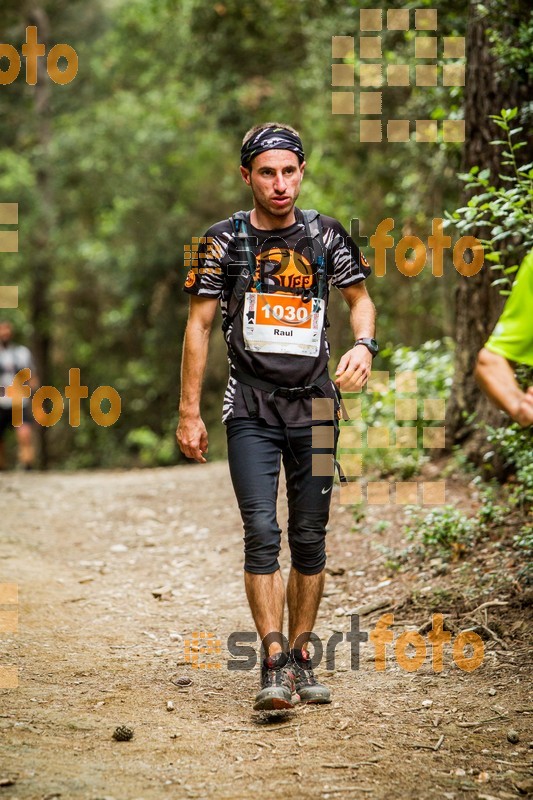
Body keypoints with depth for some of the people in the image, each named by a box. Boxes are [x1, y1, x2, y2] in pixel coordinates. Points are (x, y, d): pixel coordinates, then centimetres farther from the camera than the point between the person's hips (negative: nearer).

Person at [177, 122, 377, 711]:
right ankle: (274, 668, -13)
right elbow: (198, 325, 2)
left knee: (309, 540, 5)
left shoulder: (325, 236, 5)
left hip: (314, 405, 2)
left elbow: (359, 298, 15)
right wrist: (189, 414, -1)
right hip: (251, 408, -2)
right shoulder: (224, 241, -1)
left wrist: (363, 346, -8)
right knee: (262, 534, -13)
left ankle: (301, 661, 16)